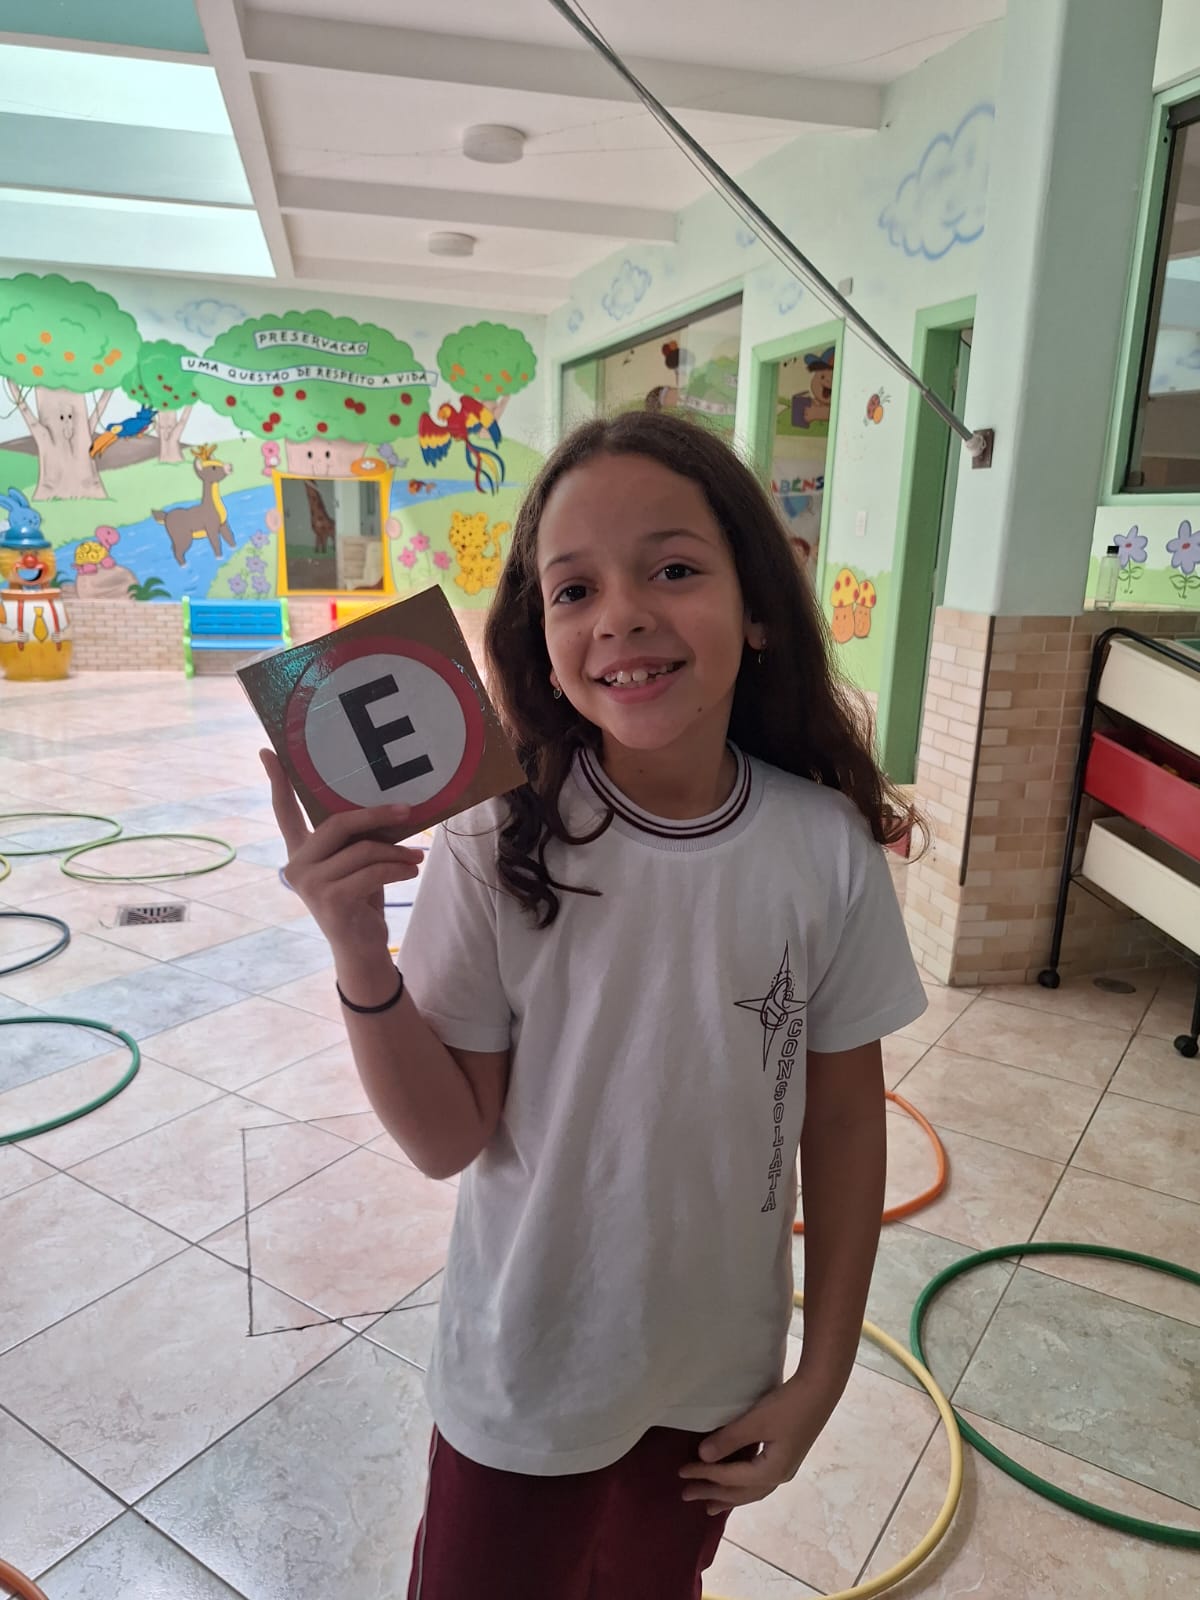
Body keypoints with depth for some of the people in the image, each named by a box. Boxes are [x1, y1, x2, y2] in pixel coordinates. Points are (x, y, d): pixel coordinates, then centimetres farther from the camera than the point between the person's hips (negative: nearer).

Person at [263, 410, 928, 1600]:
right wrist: (363, 958, -31)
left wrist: (823, 1372, 1)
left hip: (721, 1377, 2)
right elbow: (448, 1139, -15)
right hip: (524, 1379, -1)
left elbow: (843, 1121, -6)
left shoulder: (828, 846, -18)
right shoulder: (498, 850, -22)